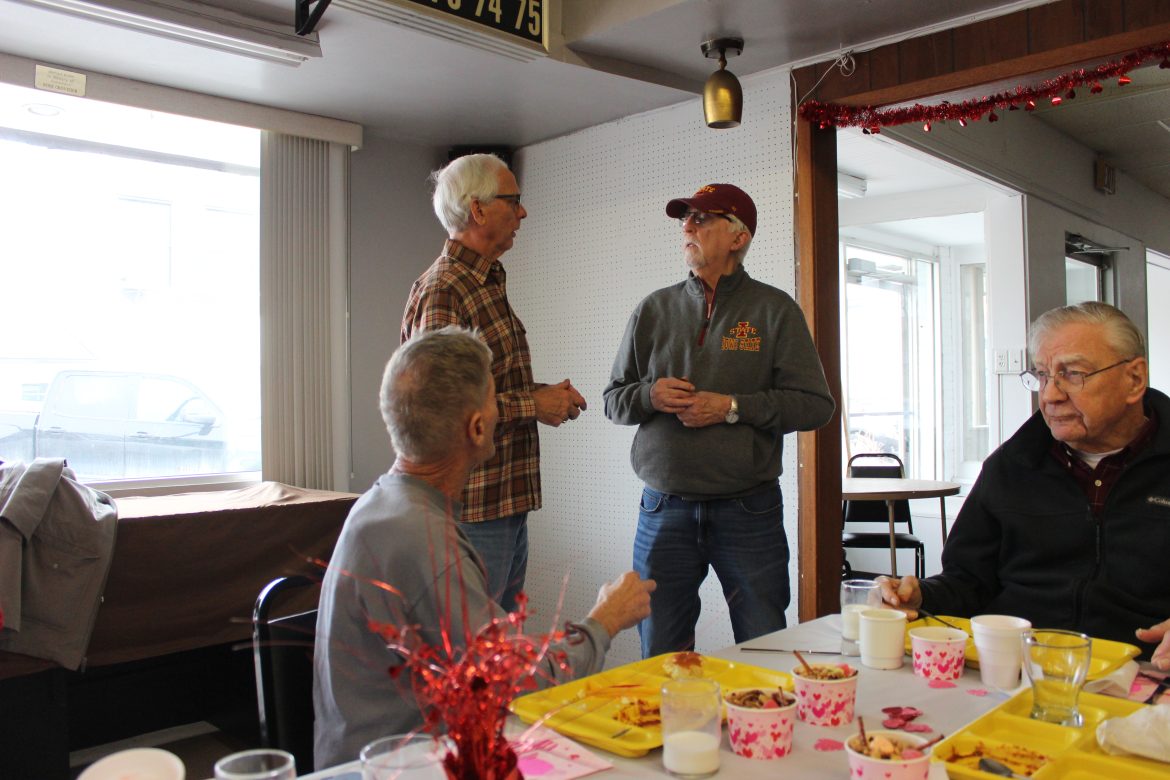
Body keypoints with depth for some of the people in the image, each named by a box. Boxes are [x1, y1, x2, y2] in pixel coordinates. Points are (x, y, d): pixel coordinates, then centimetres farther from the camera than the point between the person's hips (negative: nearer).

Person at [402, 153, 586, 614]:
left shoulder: (489, 284, 16)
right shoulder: (442, 291, -16)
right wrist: (533, 405, -17)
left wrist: (544, 393, 6)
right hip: (474, 511, -10)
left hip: (509, 506, 10)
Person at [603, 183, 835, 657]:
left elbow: (815, 405, -3)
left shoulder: (774, 310, 2)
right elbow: (613, 401, 12)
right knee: (660, 657, 10)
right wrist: (650, 395, -9)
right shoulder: (654, 309, 9)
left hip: (748, 511, -2)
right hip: (665, 511, 2)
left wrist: (731, 407, -13)